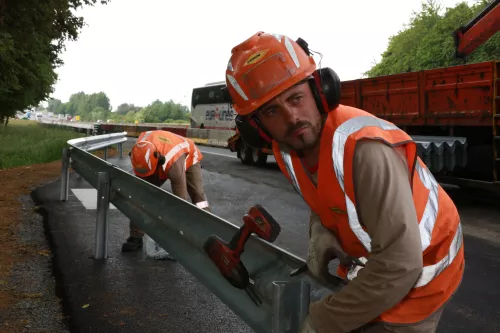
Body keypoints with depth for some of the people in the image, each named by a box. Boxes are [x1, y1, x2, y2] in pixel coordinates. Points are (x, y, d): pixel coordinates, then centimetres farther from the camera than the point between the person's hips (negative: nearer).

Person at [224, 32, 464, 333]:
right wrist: (320, 230, -15)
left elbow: (399, 267, -37)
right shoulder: (286, 146, -12)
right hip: (365, 263, 6)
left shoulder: (365, 150, -37)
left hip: (417, 275, -6)